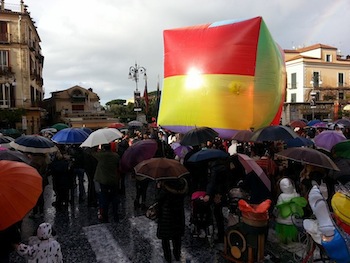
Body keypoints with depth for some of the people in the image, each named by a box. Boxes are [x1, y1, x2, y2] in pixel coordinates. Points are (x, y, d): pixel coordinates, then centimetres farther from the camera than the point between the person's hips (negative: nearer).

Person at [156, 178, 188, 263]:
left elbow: (158, 198, -18)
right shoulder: (183, 183, -16)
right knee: (177, 235, 24)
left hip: (166, 215, -4)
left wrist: (159, 188, -5)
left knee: (165, 236, 17)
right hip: (179, 213, 4)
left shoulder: (166, 186, -29)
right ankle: (177, 255, 41)